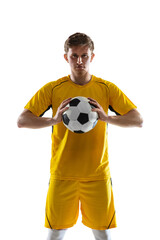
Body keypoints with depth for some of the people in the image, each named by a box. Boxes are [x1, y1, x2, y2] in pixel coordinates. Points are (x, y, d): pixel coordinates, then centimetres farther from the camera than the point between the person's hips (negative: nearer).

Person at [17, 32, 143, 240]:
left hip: (97, 174, 1)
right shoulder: (52, 89, 0)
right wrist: (54, 120, -21)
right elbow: (22, 121, -4)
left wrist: (107, 118, -20)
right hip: (62, 174, 0)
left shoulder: (107, 88, 2)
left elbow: (138, 120, -2)